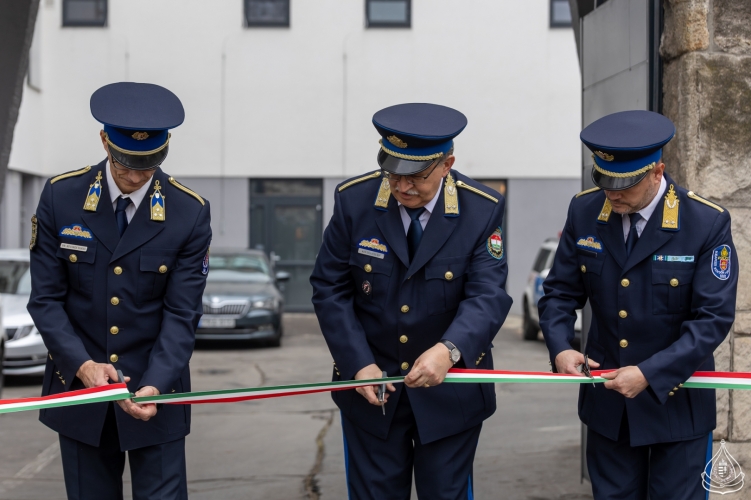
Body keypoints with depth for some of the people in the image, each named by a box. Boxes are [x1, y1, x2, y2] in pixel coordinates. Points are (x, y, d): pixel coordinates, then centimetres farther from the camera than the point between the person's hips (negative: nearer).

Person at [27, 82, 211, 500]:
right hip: (79, 386, 1)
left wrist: (153, 386, -23)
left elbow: (181, 314, -9)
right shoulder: (60, 197, -6)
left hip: (156, 390, -1)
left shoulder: (190, 213, -9)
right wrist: (82, 364, -17)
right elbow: (46, 298, -3)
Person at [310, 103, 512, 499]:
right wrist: (359, 364, -15)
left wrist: (449, 351, -38)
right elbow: (330, 289, -5)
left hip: (451, 388, -1)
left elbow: (487, 296, -19)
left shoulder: (482, 210, -12)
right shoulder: (354, 200, -9)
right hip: (370, 385, 1)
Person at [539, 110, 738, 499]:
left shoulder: (707, 223, -15)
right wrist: (560, 349, -16)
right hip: (607, 400, 3)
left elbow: (714, 318, -17)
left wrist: (650, 374, -24)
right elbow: (560, 292, 3)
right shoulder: (585, 211, -4)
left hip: (677, 401, -3)